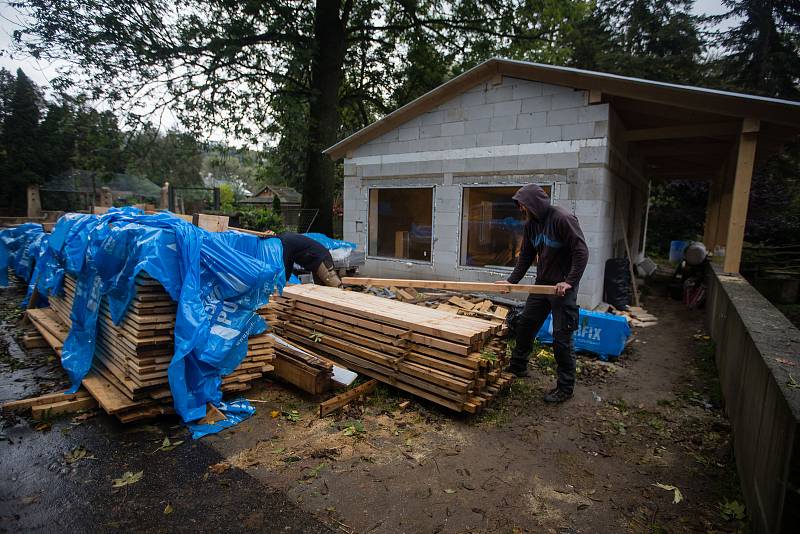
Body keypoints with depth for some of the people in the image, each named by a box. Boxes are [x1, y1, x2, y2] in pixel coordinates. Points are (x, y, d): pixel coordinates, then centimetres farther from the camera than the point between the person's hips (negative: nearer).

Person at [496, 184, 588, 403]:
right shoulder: (531, 224, 6)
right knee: (525, 324, 15)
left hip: (563, 287, -8)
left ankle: (565, 387, 13)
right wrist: (511, 281, 6)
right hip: (542, 284, 8)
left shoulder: (562, 218, -18)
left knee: (562, 337, -2)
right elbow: (526, 256, 13)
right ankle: (518, 367, 35)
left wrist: (569, 282, -24)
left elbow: (581, 252, -20)